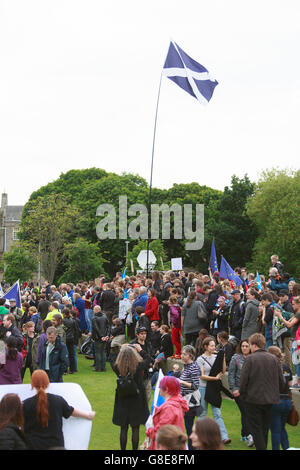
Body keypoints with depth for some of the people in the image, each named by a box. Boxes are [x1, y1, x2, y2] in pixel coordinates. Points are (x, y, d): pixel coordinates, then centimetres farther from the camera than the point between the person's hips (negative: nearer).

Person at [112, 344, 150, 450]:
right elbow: (148, 360, 0)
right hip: (137, 402, -2)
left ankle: (123, 449, 19)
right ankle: (135, 448, 13)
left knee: (123, 428, 12)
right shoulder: (138, 367, -19)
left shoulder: (117, 368, -16)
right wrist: (140, 350, 12)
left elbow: (113, 363, 8)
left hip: (123, 402, 2)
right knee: (135, 429, 8)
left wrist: (121, 349, 11)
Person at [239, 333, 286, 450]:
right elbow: (282, 382, 4)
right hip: (271, 401, 5)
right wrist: (276, 394, 17)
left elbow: (243, 380, -12)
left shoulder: (250, 359, -11)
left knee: (256, 430, 3)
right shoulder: (274, 359, 2)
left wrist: (243, 395, 3)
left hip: (254, 400, -5)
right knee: (265, 429, 18)